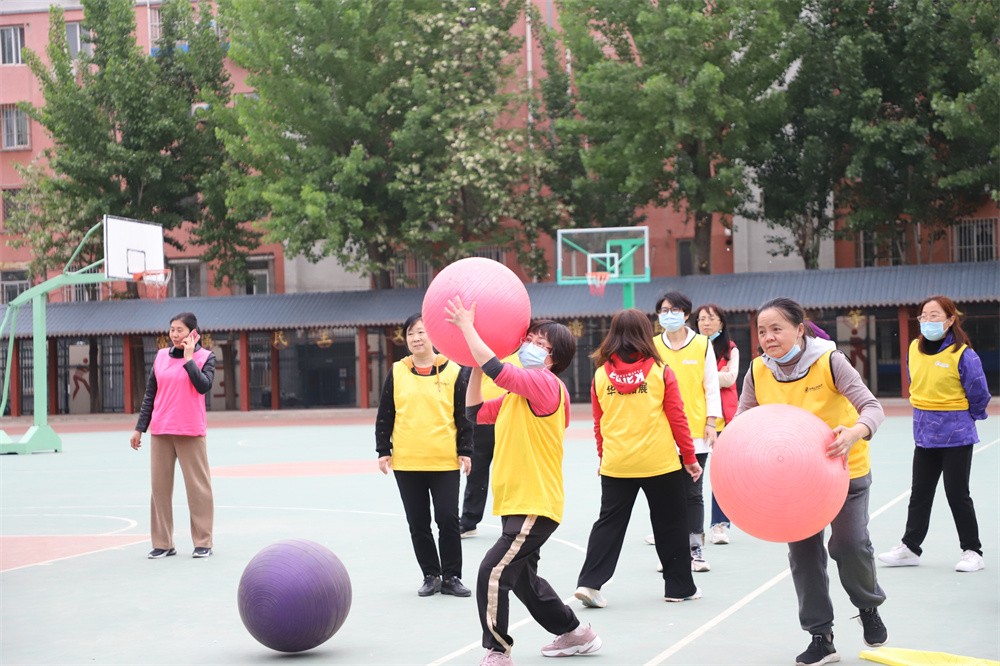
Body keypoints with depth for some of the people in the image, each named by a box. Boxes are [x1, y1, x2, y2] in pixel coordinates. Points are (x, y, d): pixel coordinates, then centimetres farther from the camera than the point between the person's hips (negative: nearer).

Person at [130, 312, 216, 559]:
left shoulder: (205, 356, 1)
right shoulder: (161, 356, 10)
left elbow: (204, 386, -17)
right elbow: (150, 395, 13)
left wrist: (189, 357, -14)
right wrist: (139, 428, 10)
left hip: (191, 432, -4)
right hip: (160, 432, 4)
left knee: (198, 486, 0)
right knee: (160, 486, 4)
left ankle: (203, 542, 7)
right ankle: (163, 543, 11)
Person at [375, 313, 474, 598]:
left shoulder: (453, 371, -1)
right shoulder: (397, 372, 4)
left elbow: (464, 415, 1)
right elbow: (384, 415, 8)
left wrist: (465, 451, -2)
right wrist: (383, 450, 3)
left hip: (445, 462, -2)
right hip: (406, 463, 2)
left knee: (448, 520, -2)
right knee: (418, 524, 8)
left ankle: (451, 577, 10)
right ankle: (431, 576, 18)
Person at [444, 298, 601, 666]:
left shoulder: (546, 384, -15)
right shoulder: (518, 394, 15)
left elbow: (498, 370, -28)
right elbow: (476, 412, 17)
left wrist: (466, 326, -20)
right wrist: (475, 364, 10)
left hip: (536, 505, -11)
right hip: (517, 503, 11)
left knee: (494, 573, -16)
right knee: (522, 578, 21)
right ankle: (575, 634, 36)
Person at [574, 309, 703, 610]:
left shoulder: (601, 374, 1)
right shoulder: (660, 371, -6)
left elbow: (599, 424, 8)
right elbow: (677, 418, -3)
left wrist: (603, 458, 20)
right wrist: (689, 457, 6)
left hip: (615, 464, 2)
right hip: (660, 462, -2)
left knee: (609, 523, 10)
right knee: (670, 524, 11)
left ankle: (589, 583, 0)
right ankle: (679, 586, 19)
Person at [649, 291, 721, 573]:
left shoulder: (703, 344, 3)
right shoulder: (652, 346, 5)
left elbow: (711, 386, 4)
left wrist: (711, 424, -2)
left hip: (695, 433, -1)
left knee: (693, 493, 3)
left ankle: (695, 550, 9)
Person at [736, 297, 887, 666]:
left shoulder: (830, 361, -22)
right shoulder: (758, 372, -10)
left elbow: (872, 407, -28)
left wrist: (854, 433, -49)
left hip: (844, 468, -4)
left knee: (849, 542, -10)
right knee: (802, 550, 2)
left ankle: (869, 607, 22)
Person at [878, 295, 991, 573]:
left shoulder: (963, 355, -17)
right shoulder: (914, 349, 1)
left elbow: (979, 396, -8)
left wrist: (963, 418, 5)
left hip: (956, 437, -6)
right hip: (924, 435, 6)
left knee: (957, 494, 1)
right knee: (919, 493, 12)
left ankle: (972, 551, 14)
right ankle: (910, 548, 21)